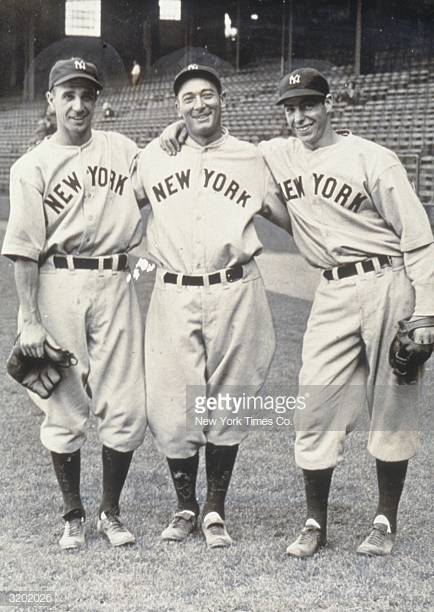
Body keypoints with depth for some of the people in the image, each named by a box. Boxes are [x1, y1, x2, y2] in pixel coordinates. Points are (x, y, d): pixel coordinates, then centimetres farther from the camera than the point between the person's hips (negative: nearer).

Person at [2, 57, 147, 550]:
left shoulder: (121, 149, 11)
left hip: (115, 285, 2)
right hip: (59, 287, -2)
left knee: (125, 408, 1)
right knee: (64, 407, 5)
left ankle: (111, 513, 19)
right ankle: (73, 516, 21)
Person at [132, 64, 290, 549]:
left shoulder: (250, 159, 8)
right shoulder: (153, 158, 10)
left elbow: (292, 218, 13)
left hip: (234, 295, 0)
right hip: (173, 296, 1)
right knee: (172, 406, 0)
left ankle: (215, 510, 20)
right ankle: (185, 507, 20)